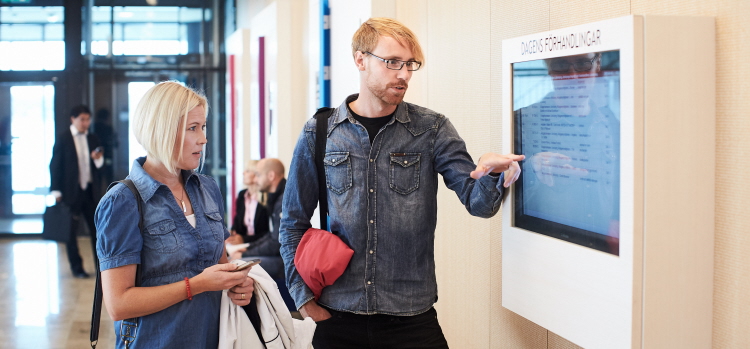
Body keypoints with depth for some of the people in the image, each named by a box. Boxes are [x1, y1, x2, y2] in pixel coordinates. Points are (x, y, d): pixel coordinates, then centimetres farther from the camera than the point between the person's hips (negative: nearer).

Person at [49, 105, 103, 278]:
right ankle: (76, 267, 13)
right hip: (71, 191, -3)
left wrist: (98, 159, -10)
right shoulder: (62, 138, -1)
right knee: (71, 231, 3)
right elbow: (55, 165, -3)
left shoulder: (93, 139, 11)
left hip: (91, 191, 3)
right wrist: (56, 191, -8)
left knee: (97, 228, 0)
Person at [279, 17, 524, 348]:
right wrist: (303, 294, -1)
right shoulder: (319, 134, 1)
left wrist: (492, 173, -30)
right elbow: (294, 224, 8)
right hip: (338, 315, 1)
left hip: (412, 317, 0)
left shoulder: (431, 129, 1)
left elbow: (478, 202, -8)